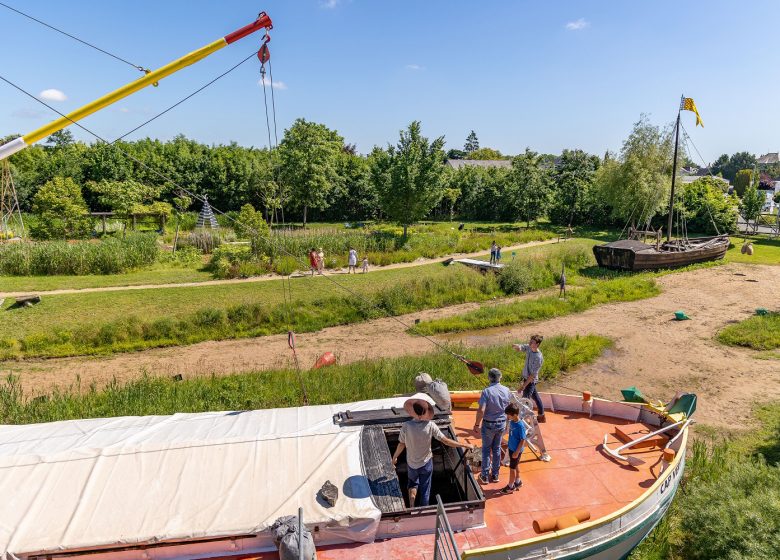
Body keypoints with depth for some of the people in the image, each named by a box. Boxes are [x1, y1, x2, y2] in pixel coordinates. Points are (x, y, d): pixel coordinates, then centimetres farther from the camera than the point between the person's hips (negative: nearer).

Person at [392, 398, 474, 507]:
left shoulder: (406, 426, -23)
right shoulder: (430, 425, -24)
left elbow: (401, 445, -11)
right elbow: (446, 441, -19)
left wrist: (394, 457, 7)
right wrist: (465, 445, -9)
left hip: (411, 463, 1)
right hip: (426, 463, -1)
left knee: (413, 482, 29)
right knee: (425, 489, 20)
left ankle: (411, 507, 15)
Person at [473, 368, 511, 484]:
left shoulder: (487, 391, -21)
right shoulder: (506, 390, -6)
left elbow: (481, 410, -25)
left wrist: (477, 424, -12)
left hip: (489, 424, -4)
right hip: (502, 423, 4)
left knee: (486, 449, 11)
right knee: (497, 449, 18)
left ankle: (485, 476, 17)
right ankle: (495, 475, 28)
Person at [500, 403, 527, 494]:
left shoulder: (520, 426, -29)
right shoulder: (512, 422, -4)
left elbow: (522, 440, -23)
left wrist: (517, 452, -20)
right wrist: (508, 445, 18)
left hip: (516, 450, -8)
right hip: (511, 448, 8)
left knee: (512, 468, 6)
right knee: (516, 466, 23)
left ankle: (510, 486, 22)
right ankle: (517, 482, 41)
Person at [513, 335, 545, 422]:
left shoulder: (538, 358, -29)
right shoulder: (528, 348, -8)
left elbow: (533, 374, -26)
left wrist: (524, 385, -23)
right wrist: (517, 346, -36)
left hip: (531, 380, -8)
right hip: (526, 377, 8)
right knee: (535, 396, 23)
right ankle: (541, 415, 42)